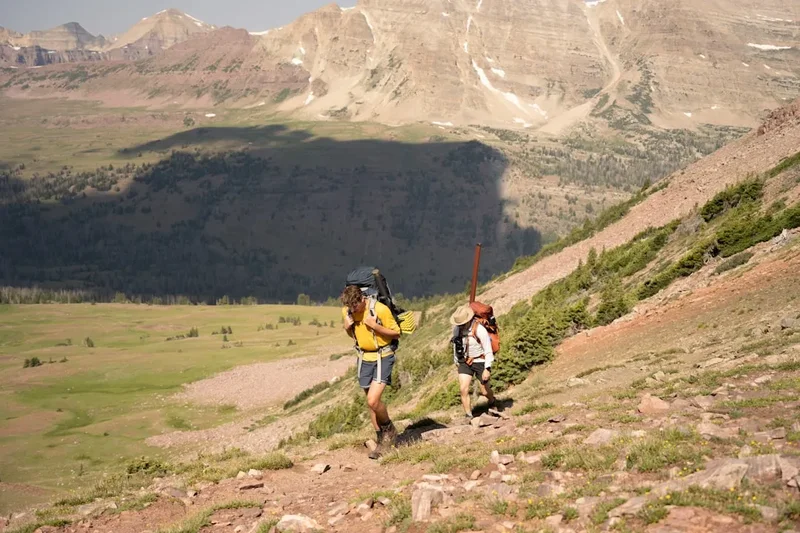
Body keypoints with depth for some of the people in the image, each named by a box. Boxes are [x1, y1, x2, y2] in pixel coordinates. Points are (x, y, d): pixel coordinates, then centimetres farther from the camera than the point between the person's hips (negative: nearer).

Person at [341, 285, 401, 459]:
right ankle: (382, 442, 22)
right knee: (371, 403, 9)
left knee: (373, 400, -19)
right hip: (364, 358, 6)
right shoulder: (347, 311, -2)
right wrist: (347, 327, -8)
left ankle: (389, 430, 9)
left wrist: (374, 325, -24)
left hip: (383, 357, -6)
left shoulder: (380, 309, -20)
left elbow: (396, 333, -11)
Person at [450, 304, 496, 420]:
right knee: (463, 389, -11)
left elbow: (488, 350, -20)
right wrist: (456, 361, 17)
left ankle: (492, 402, 44)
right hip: (464, 362, 4)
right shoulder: (456, 328, -8)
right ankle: (468, 417, -4)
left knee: (485, 391, 10)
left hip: (480, 362, -4)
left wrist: (487, 369, -23)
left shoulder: (479, 330, -25)